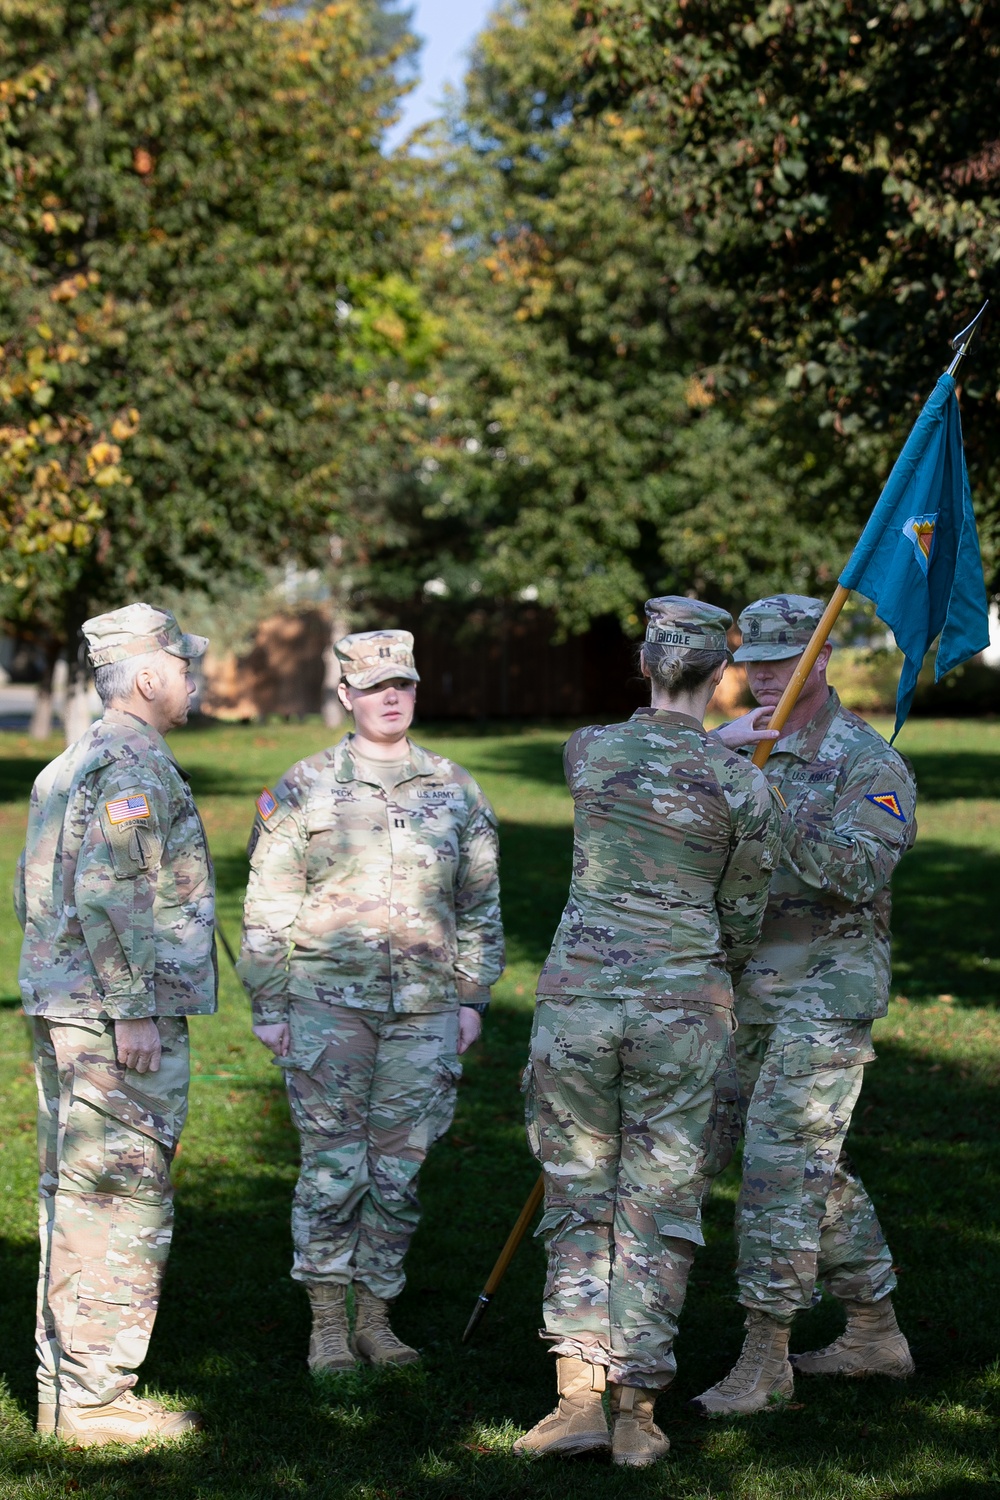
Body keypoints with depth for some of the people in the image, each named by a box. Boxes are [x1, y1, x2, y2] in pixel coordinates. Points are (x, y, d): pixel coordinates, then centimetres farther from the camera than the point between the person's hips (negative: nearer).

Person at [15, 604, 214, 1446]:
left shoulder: (68, 767, 17)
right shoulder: (135, 767, -14)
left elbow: (35, 895, 19)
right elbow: (108, 895, -23)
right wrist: (133, 1011, -21)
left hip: (62, 1012, 10)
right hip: (119, 1018, -10)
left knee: (74, 1203, 13)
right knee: (123, 1207, -5)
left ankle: (64, 1386, 20)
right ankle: (94, 1401, -1)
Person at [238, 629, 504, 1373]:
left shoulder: (454, 790, 10)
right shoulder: (304, 789, 2)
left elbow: (480, 904, 14)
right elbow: (268, 906, 2)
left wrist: (473, 997, 7)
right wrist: (269, 1006, -2)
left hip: (426, 1006, 2)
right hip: (328, 1003, -2)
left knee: (400, 1166, 6)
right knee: (333, 1164, -3)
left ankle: (376, 1314, 19)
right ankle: (327, 1324, 8)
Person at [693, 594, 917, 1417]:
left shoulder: (868, 760, -9)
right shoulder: (741, 749, 13)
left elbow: (861, 871, -23)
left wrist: (776, 802, -26)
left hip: (826, 992, -8)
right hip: (753, 992, 8)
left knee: (781, 1164, -10)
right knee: (813, 1167, 15)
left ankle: (766, 1356, -3)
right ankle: (875, 1333, 27)